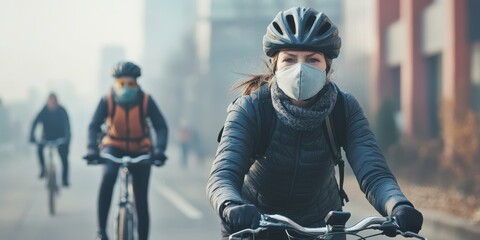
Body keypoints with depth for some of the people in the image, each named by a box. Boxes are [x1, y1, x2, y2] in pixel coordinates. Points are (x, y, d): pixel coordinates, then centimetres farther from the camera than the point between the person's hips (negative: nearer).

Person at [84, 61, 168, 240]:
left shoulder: (146, 101, -17)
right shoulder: (107, 101, -16)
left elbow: (161, 126, -22)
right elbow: (94, 126, -22)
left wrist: (159, 149, -39)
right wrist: (92, 149, -40)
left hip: (140, 151, 1)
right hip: (114, 147, -1)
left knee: (141, 199, -2)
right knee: (108, 177, -31)